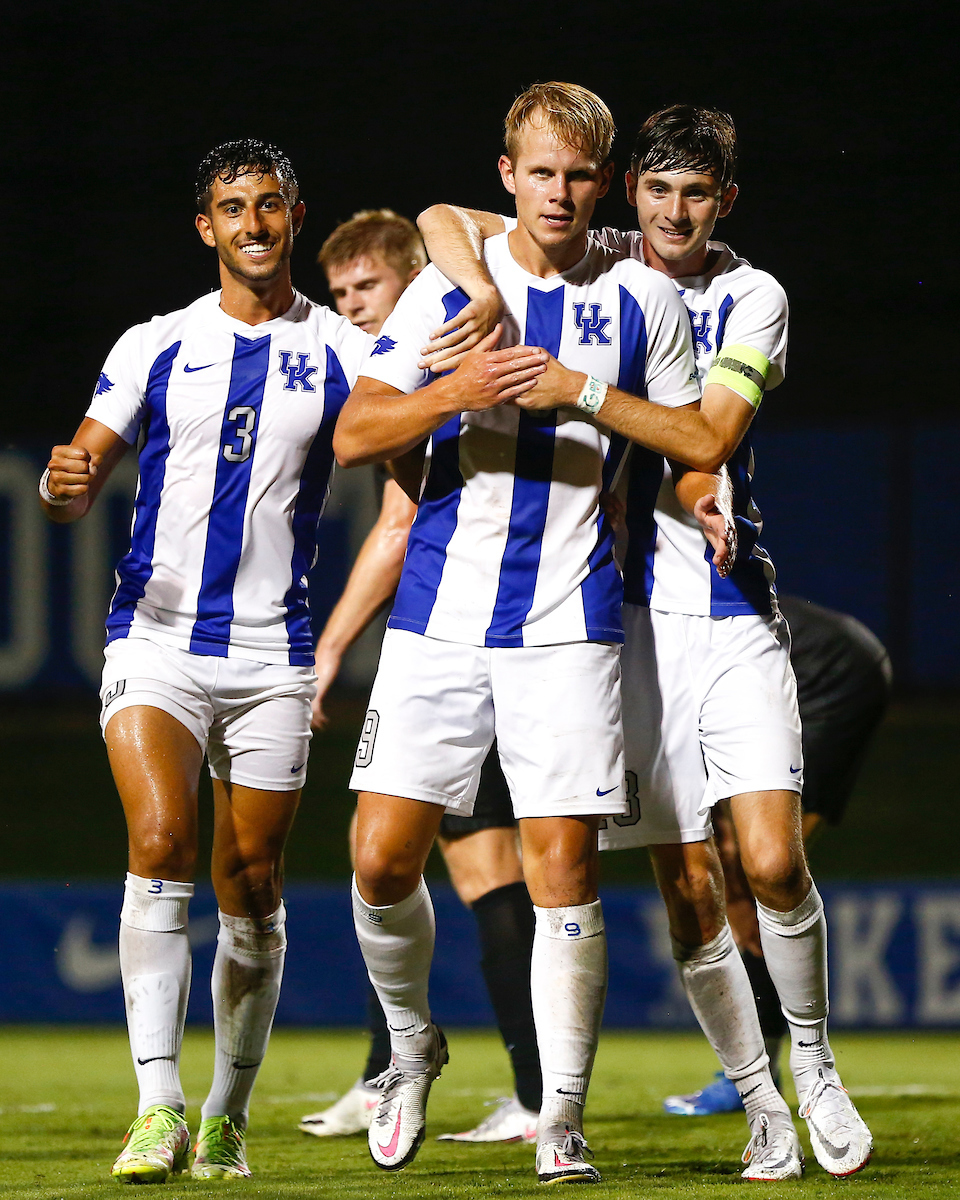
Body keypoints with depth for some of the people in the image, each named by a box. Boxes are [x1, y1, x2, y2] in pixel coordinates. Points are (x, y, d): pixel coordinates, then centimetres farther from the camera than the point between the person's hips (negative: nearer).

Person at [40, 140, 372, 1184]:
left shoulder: (344, 354, 6)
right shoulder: (155, 347, 8)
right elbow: (79, 491, 8)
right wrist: (64, 483, -15)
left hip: (272, 655, 1)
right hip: (155, 637, -1)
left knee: (251, 891, 4)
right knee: (160, 844, -19)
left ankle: (227, 1117, 19)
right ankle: (158, 1107, -24)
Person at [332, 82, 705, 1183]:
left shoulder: (642, 299, 5)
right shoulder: (451, 285, 5)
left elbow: (696, 438, 12)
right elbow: (354, 436, 1)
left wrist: (584, 394, -4)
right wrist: (455, 394, -17)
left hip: (568, 623, -1)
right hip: (440, 611, 1)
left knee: (562, 868, -7)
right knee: (383, 857, -5)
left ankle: (562, 1122, 1)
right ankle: (412, 1049, 22)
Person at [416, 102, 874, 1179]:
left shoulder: (753, 299, 2)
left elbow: (709, 435, -12)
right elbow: (442, 221, 1)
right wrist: (489, 293, -17)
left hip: (731, 605, -1)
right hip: (629, 604, 1)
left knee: (773, 863, -11)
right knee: (685, 878, -1)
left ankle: (814, 1067, 10)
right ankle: (759, 1103, 10)